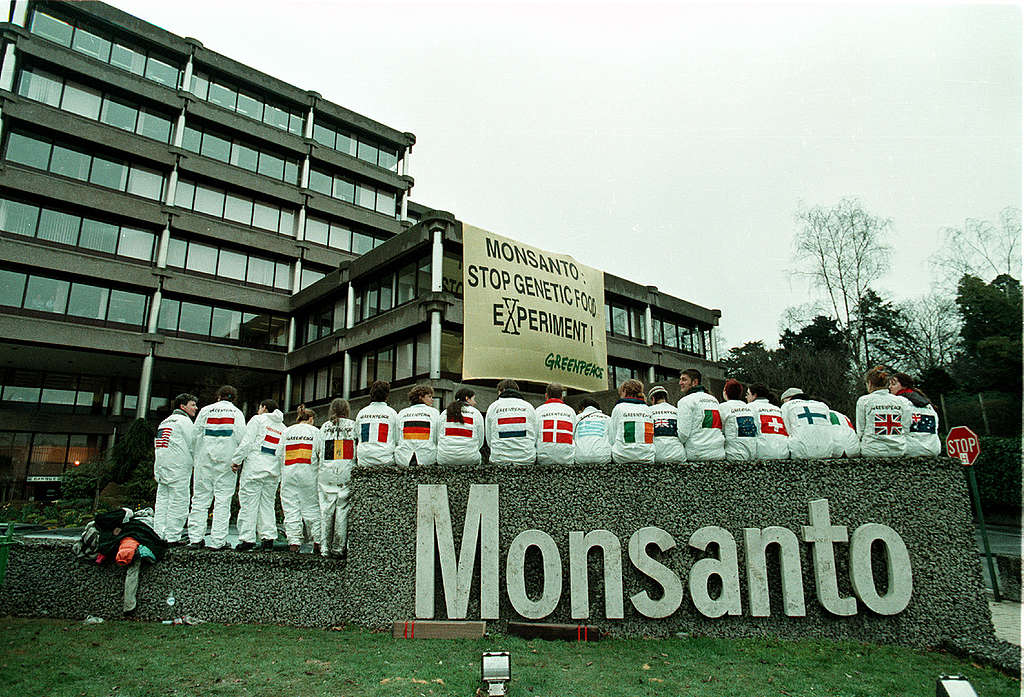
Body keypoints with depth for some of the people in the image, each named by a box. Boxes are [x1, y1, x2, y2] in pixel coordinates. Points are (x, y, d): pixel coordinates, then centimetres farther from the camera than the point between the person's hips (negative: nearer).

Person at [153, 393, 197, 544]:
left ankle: (159, 535, 12)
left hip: (161, 468, 9)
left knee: (162, 501, 10)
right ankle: (173, 537, -5)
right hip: (178, 469, -9)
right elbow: (193, 445, -8)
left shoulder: (164, 422, 21)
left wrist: (156, 470, 19)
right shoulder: (184, 421, -5)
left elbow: (156, 446, 19)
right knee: (178, 503, -5)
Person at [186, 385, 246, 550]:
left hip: (205, 459, 2)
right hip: (226, 460, -1)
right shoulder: (237, 413, 5)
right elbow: (241, 437, -8)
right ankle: (217, 541, -1)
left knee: (200, 498, 8)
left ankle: (195, 538, 6)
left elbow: (196, 434, 3)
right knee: (223, 500, 1)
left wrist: (196, 459, 7)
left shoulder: (205, 410, 9)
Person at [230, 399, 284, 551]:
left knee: (249, 503, -1)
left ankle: (247, 538, -1)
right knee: (267, 503, 10)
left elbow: (247, 442, -7)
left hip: (254, 467, -5)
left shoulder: (258, 420, 2)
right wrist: (280, 476, 15)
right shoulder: (283, 427, 18)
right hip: (274, 469, 5)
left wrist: (236, 460, -3)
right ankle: (268, 536, 6)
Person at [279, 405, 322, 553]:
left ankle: (294, 541, 1)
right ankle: (317, 540, 0)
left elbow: (279, 454, 9)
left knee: (291, 507, 4)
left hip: (289, 473, 2)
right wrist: (320, 469, 11)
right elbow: (322, 453, -1)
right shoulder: (315, 431, 4)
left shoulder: (287, 431, 11)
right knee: (312, 506, 4)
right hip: (308, 474, -2)